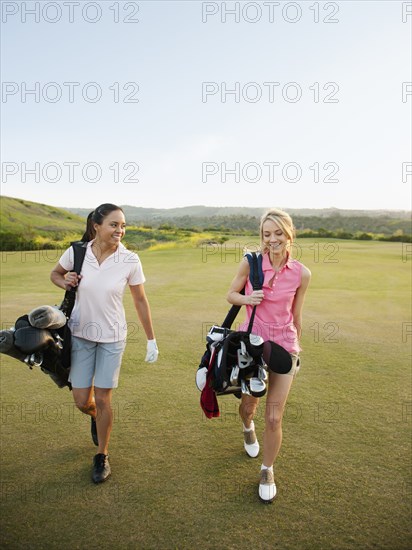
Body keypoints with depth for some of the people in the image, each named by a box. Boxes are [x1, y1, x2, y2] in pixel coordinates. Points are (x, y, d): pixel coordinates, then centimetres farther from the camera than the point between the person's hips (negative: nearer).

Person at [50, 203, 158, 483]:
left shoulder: (130, 260, -15)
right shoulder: (76, 252, -11)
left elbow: (141, 301, -5)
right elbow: (55, 274, 10)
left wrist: (151, 340, -1)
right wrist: (65, 281, -14)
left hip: (112, 337, -1)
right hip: (81, 334, 2)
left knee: (102, 399, 4)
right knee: (81, 401, 7)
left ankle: (102, 457, 30)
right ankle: (96, 417, 47)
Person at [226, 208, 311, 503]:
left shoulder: (302, 274, -9)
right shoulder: (251, 262, -12)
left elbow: (296, 316, 3)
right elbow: (231, 294, 1)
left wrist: (296, 349, 12)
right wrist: (247, 299, -21)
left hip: (283, 346, 0)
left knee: (274, 418, 5)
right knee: (248, 404, 19)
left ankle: (267, 471, 33)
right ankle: (248, 428, 58)